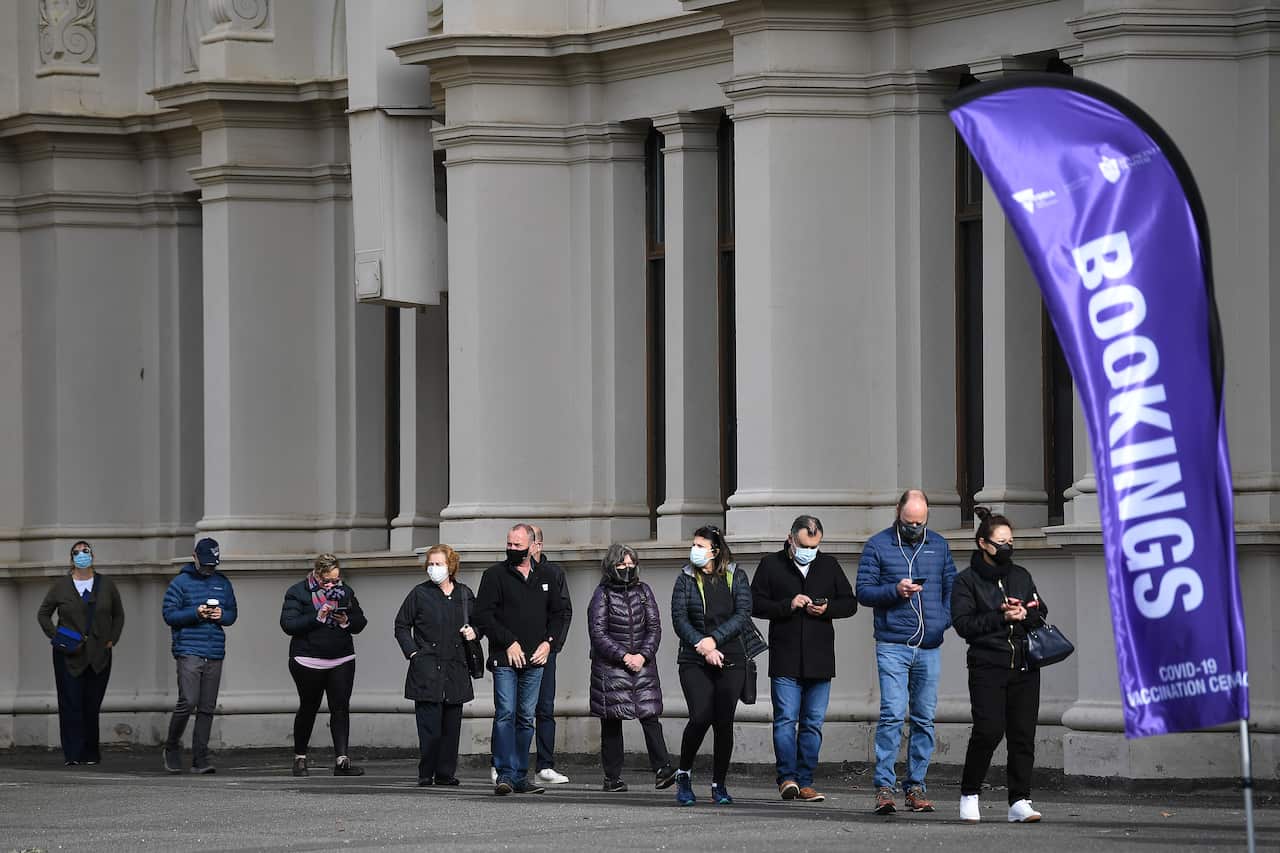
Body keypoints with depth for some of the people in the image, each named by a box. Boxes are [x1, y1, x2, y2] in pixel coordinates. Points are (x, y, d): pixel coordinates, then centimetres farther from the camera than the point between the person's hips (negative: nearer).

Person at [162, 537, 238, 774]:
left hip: (214, 654, 5)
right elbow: (169, 614, -3)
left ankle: (200, 759, 5)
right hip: (189, 652, -5)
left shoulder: (222, 583, 15)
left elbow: (232, 614, 20)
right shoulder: (181, 582, 1)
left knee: (207, 708, 3)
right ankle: (172, 748, 7)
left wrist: (222, 615, -3)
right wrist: (195, 613, -17)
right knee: (188, 702, -14)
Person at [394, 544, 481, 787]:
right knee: (429, 725, -8)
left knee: (452, 724, 4)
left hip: (456, 667, 3)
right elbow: (401, 625, 7)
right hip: (427, 669, -3)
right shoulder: (420, 594, 2)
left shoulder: (464, 594, 9)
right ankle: (426, 774, -2)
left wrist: (473, 633, 0)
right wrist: (412, 652, -4)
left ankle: (446, 773, 10)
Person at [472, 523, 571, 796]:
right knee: (505, 715, -12)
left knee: (526, 719, 7)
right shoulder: (495, 575, 0)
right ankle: (505, 775, -15)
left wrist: (549, 642, 3)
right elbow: (482, 615, -6)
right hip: (505, 660, -4)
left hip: (534, 661, 4)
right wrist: (509, 642, -12)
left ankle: (520, 776, 12)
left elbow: (558, 614, 20)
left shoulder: (544, 577, 13)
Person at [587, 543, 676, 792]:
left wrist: (643, 655, -7)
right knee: (611, 721, 1)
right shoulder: (602, 594, 0)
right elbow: (598, 633, -6)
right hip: (610, 667, -2)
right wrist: (624, 657, -13)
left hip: (642, 664, 2)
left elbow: (654, 627, 7)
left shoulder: (643, 591, 10)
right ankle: (612, 777, 6)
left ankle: (662, 768, -15)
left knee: (650, 715, -9)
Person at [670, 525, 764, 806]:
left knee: (724, 722, -2)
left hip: (731, 660, 1)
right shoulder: (686, 579, 6)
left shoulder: (737, 578, 6)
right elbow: (679, 619, -1)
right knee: (700, 717, -16)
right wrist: (702, 646, -14)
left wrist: (714, 639, -14)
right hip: (694, 663, -1)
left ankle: (719, 784, 10)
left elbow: (743, 615, -3)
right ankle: (684, 775, 4)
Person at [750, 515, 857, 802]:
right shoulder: (771, 565, 4)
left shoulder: (829, 565, 12)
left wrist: (827, 608, -7)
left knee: (813, 723, 4)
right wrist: (788, 606, -14)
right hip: (785, 659, -3)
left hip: (819, 660, 3)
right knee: (785, 719, -10)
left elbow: (850, 603, 14)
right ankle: (787, 777, -9)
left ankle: (804, 782, 7)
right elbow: (755, 604, 0)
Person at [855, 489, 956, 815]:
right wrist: (895, 591, -15)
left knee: (924, 718, 5)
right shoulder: (878, 546, 3)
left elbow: (952, 588, 16)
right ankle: (884, 786, -12)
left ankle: (916, 786, 10)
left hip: (929, 647, 4)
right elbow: (863, 592, 1)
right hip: (892, 646, -4)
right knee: (892, 715, -13)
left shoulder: (938, 545, 13)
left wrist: (944, 620, -2)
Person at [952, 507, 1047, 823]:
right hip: (988, 668, -4)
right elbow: (963, 623, -7)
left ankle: (1019, 802, 1)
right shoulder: (967, 581, 3)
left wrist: (1025, 615, -4)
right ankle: (969, 795, 3)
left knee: (1023, 734, -1)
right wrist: (1001, 617, -14)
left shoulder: (1021, 576, 17)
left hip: (1024, 667, 4)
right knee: (989, 730, -15)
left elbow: (1041, 613, 18)